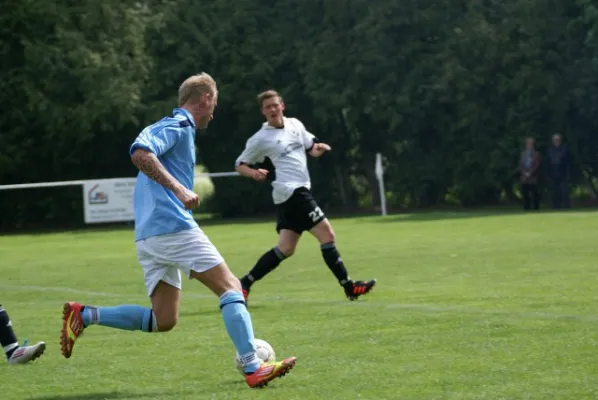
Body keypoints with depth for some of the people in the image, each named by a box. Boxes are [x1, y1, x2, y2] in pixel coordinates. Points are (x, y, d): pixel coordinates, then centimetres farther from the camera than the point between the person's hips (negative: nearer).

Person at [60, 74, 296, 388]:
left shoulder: (172, 126, 24)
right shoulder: (179, 125, -5)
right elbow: (140, 153, -21)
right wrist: (178, 188, -27)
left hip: (148, 237, 10)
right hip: (173, 229, -10)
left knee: (163, 320, 9)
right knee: (230, 288, -8)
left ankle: (85, 315, 3)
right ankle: (253, 368, -16)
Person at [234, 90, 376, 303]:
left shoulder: (295, 125, 14)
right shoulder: (260, 139, -3)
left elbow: (311, 148, 25)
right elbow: (240, 165, 4)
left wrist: (320, 148, 1)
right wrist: (254, 173, -18)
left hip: (299, 192, 7)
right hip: (291, 192, -7)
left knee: (285, 249, 7)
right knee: (327, 234, -12)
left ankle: (245, 284, 13)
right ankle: (349, 287, -10)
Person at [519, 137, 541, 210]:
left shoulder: (536, 154, 4)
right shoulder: (523, 154, 17)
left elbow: (536, 165, -4)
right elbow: (521, 165, 12)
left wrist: (530, 173, -11)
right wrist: (525, 172, -4)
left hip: (533, 179, -4)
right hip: (524, 179, 4)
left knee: (535, 195, -4)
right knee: (526, 196, 1)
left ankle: (536, 208, 2)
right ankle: (526, 209, 4)